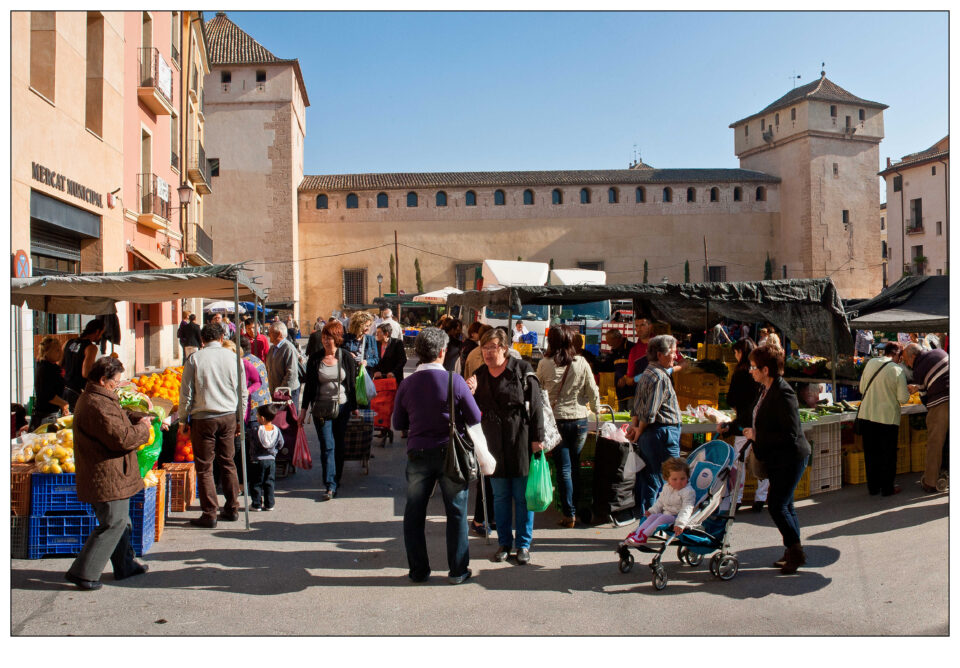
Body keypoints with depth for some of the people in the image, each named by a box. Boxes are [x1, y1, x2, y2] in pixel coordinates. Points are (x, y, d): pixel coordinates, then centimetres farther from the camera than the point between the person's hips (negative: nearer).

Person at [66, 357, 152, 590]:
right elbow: (122, 438, -27)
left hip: (106, 476, 11)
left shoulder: (93, 398, 11)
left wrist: (138, 417, 9)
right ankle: (82, 572, 3)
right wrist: (142, 428, -10)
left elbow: (119, 415, 27)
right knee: (113, 524, -4)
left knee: (121, 521, 20)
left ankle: (125, 565, 31)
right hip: (108, 477, -11)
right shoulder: (98, 405, -24)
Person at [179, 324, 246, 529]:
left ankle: (209, 514, 6)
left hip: (203, 418, -3)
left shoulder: (194, 359, -5)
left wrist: (183, 420, 7)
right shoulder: (233, 357, 3)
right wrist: (239, 419, 18)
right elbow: (242, 391, 8)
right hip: (229, 416, 3)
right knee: (228, 463, 14)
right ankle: (232, 509, 20)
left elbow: (186, 392, -3)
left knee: (204, 467, 4)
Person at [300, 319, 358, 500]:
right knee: (327, 447, -7)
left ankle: (335, 482, 21)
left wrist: (354, 407, 6)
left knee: (339, 446, 7)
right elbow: (309, 385, 6)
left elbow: (352, 384, 5)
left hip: (342, 407, 1)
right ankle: (330, 486, -7)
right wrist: (304, 409, 5)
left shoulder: (346, 358, 0)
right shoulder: (315, 358, 1)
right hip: (321, 408, -1)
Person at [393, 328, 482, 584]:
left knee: (414, 515, 14)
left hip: (418, 454, 2)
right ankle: (458, 570, 18)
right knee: (456, 513, 11)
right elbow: (475, 418, -8)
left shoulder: (407, 384, -5)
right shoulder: (454, 380, -12)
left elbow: (398, 424, 5)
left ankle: (418, 570, 21)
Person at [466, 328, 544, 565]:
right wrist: (471, 393, -9)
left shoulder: (522, 370, -7)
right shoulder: (480, 374, 7)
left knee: (522, 496, 6)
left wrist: (537, 438, -10)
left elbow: (535, 405, -7)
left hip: (520, 441, -4)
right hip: (493, 443, 4)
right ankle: (504, 542, 26)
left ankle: (523, 543, 19)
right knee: (500, 496, 13)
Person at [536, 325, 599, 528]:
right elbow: (593, 391, 2)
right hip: (579, 419, 2)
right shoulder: (581, 363, -4)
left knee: (563, 468, 5)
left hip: (556, 420, -2)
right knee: (575, 466, 16)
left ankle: (569, 514, 6)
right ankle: (576, 508, 25)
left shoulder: (545, 364, -8)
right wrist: (596, 409, 19)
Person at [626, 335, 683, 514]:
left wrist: (634, 425, 6)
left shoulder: (647, 373, 13)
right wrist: (639, 430, -7)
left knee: (646, 474, 15)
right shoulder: (660, 377, -18)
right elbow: (650, 412, -19)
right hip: (663, 433, -10)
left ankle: (643, 510, 24)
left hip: (647, 433, 10)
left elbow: (637, 403, 13)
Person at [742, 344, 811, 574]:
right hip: (776, 458, 10)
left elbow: (790, 434, -25)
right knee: (785, 505, 15)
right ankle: (792, 553, 25)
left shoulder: (783, 394, -23)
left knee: (777, 505, -7)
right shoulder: (766, 389, 6)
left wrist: (756, 436, -19)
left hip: (790, 458, -10)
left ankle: (796, 552, 8)